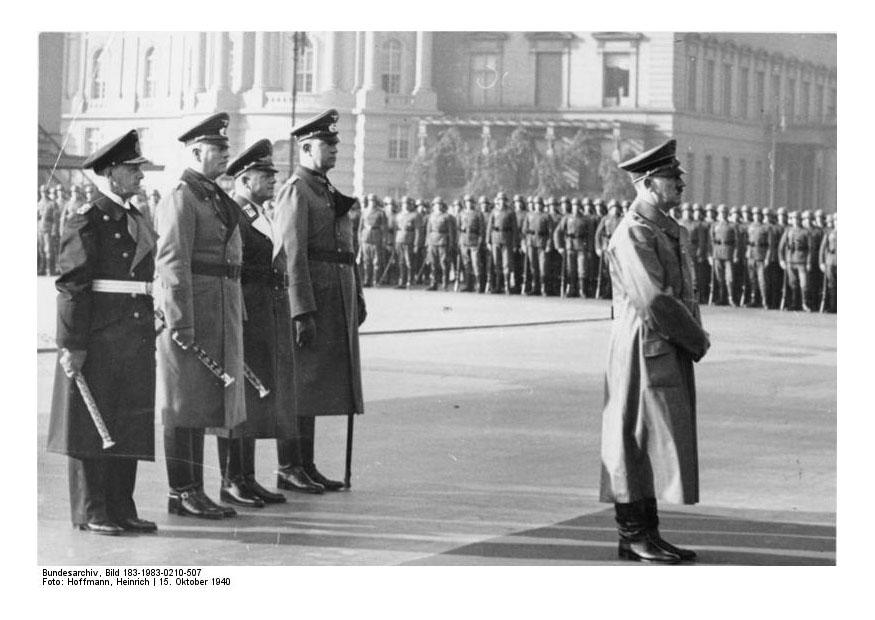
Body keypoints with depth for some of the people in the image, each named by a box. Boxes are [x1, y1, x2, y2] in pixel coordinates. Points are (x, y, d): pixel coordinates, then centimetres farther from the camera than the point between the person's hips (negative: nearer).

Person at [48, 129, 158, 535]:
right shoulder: (87, 220, -8)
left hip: (136, 340, 8)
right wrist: (72, 345, -18)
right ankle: (91, 513, 5)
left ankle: (121, 509, 15)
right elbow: (72, 286, -13)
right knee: (93, 424, -1)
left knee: (130, 425, 9)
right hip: (98, 340, -8)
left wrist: (148, 333, 17)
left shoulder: (136, 220, 16)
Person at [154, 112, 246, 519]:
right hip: (191, 309, -9)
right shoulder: (180, 199, -12)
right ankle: (181, 494, 2)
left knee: (202, 404, 12)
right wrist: (181, 321, -22)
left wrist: (235, 315, 22)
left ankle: (194, 490, 19)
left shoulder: (217, 198, 17)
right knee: (184, 405, -3)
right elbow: (173, 262, -18)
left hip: (220, 313, 9)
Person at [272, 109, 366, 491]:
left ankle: (304, 466, 15)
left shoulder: (328, 191, 20)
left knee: (317, 386, 10)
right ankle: (292, 469, -1)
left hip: (336, 302, 9)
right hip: (310, 301, -9)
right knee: (301, 386, -5)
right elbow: (293, 256, -16)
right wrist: (303, 312, -21)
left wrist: (357, 297, 19)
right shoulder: (296, 191, -10)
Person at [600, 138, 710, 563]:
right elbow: (654, 301, -21)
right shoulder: (631, 235, -15)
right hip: (644, 351, -9)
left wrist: (695, 334, 0)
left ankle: (648, 535, 19)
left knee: (659, 445, 12)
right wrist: (698, 340, -11)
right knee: (636, 443, -3)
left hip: (672, 353, 9)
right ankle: (632, 536, 3)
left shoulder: (673, 232, 16)